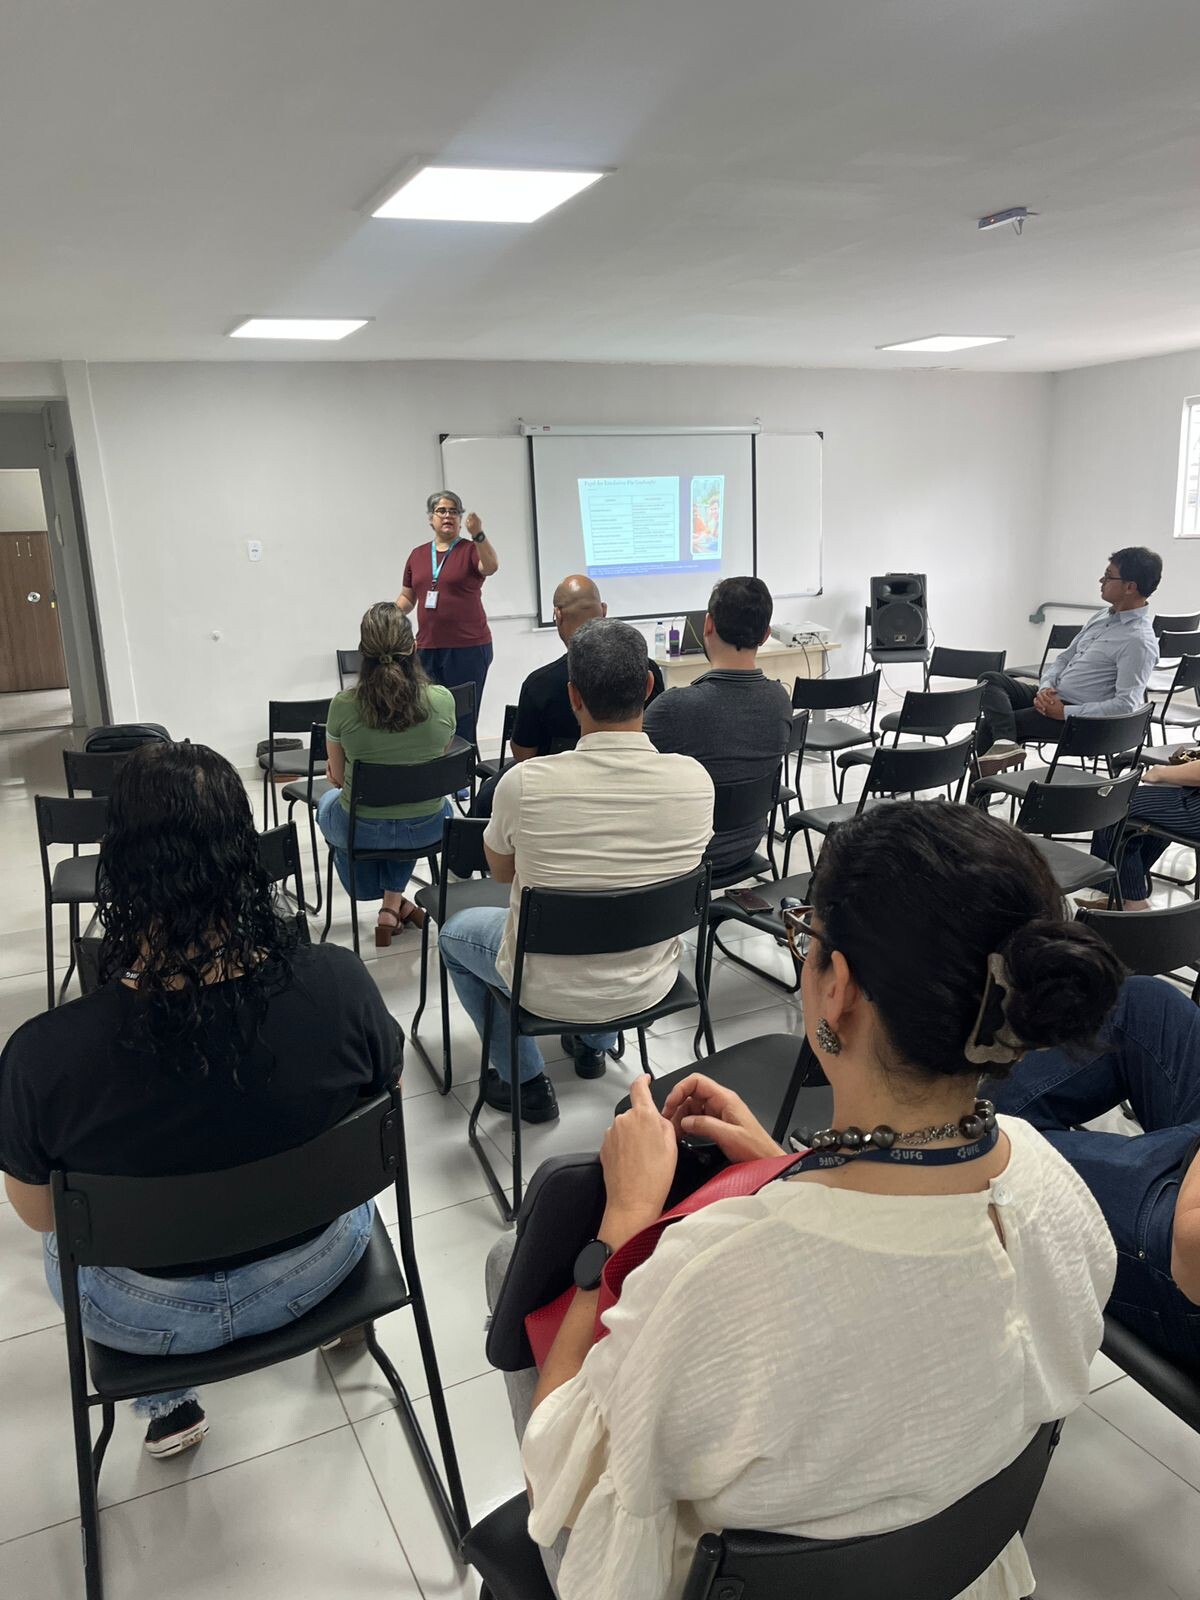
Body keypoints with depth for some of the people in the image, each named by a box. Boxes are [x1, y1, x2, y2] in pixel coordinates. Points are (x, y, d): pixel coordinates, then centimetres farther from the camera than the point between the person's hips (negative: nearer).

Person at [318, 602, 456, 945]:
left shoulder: (343, 706, -20)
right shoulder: (442, 700, -16)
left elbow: (338, 776, -3)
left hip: (362, 832, -1)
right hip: (427, 829, 1)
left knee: (328, 801, 35)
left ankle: (390, 904, 40)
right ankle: (394, 901, 31)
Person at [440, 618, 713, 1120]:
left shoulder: (524, 783, -26)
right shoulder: (694, 779, -19)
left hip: (550, 990, -3)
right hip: (650, 984, 3)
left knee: (456, 932, 28)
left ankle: (525, 1082, 28)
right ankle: (594, 1044, 45)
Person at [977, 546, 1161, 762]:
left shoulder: (1139, 641, -16)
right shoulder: (1103, 616, 12)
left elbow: (1126, 705, -22)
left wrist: (1064, 712, -21)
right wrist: (1046, 687, -4)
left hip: (1076, 717, -9)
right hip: (1051, 698, 9)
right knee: (992, 680, -12)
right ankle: (1004, 742, -33)